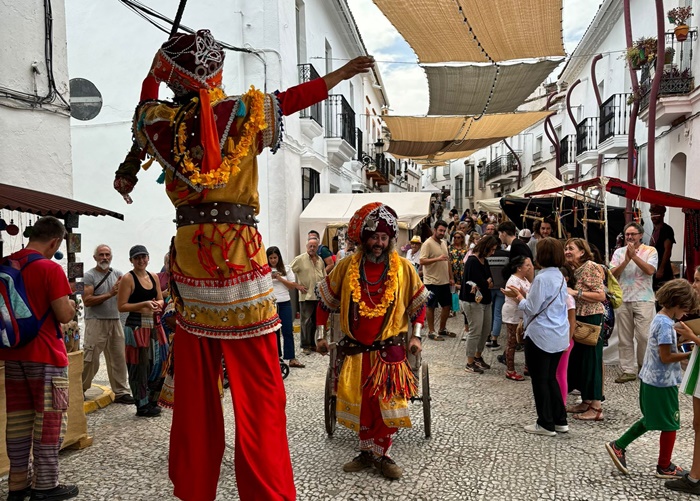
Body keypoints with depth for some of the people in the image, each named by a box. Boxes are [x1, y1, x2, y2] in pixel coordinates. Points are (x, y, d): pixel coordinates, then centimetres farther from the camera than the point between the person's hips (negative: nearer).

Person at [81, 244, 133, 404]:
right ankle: (79, 390, 13)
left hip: (115, 321, 5)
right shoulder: (89, 275, -2)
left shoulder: (117, 274, 12)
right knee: (90, 360, -4)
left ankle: (121, 392, 13)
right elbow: (87, 301, -12)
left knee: (118, 358, 6)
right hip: (96, 322, -5)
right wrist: (110, 294, -15)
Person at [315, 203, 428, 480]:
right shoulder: (347, 266, -4)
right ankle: (366, 451, 28)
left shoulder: (404, 268, -5)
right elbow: (325, 300, 6)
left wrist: (416, 335, -1)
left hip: (389, 349, -1)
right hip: (354, 350, 1)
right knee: (360, 403, 10)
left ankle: (381, 454, 20)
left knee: (387, 404, 2)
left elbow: (419, 303, 7)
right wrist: (320, 334, 5)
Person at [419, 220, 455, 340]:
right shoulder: (427, 243, -13)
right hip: (432, 281, -8)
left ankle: (442, 329, 28)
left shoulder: (443, 243, 12)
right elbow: (422, 261, -21)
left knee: (447, 305, 13)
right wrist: (438, 258, -29)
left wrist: (451, 277, 16)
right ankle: (431, 331, 13)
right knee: (431, 307, 3)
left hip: (444, 281, 8)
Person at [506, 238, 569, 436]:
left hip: (540, 336, -9)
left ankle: (546, 424, 13)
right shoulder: (561, 277, 9)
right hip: (559, 336, 9)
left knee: (540, 380, 4)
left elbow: (532, 309, -16)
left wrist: (520, 299, 1)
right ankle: (560, 420, 23)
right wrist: (525, 294, 13)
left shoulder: (542, 279, -19)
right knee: (551, 377, 18)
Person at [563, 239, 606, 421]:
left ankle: (596, 408, 6)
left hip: (592, 319, -9)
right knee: (578, 359, 13)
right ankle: (586, 401, 25)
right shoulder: (573, 269, 11)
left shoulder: (591, 267, -14)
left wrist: (576, 293, -22)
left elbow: (601, 295, -20)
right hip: (579, 319, 9)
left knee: (592, 360, -3)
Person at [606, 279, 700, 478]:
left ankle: (618, 446, 23)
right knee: (670, 425, 8)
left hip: (650, 379, 9)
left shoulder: (659, 318, 7)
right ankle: (665, 467, 23)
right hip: (663, 383, -9)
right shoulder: (665, 324, -21)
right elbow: (666, 357, -22)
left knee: (651, 419, 22)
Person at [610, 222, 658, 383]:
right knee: (625, 338, 5)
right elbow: (613, 274, -2)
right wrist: (626, 260, -14)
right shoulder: (619, 252, 9)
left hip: (644, 300, -3)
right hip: (622, 300, 3)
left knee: (644, 336, -3)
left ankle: (644, 367, 18)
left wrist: (634, 255, -14)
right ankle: (628, 370, 12)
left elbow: (650, 270, -14)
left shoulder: (650, 251, 1)